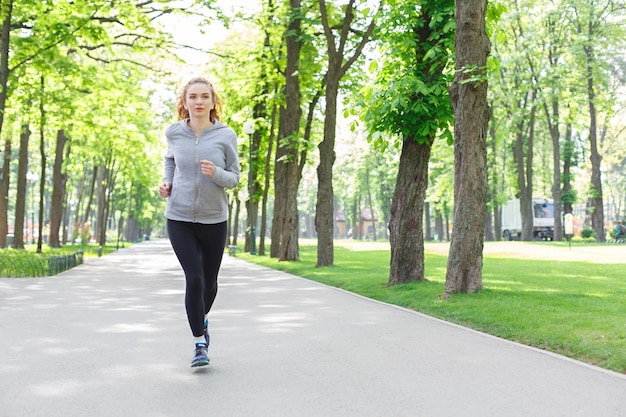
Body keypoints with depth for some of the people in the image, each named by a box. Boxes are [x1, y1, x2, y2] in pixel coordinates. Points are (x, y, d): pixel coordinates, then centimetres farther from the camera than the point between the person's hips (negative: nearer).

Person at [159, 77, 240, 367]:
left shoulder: (225, 135, -7)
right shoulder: (174, 133, -3)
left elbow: (234, 178, -3)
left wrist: (216, 174, -24)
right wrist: (167, 183, 2)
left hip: (214, 220, 0)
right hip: (179, 218, 0)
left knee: (210, 281, 12)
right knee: (194, 279, -11)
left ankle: (202, 318, 45)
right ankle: (200, 343, 4)